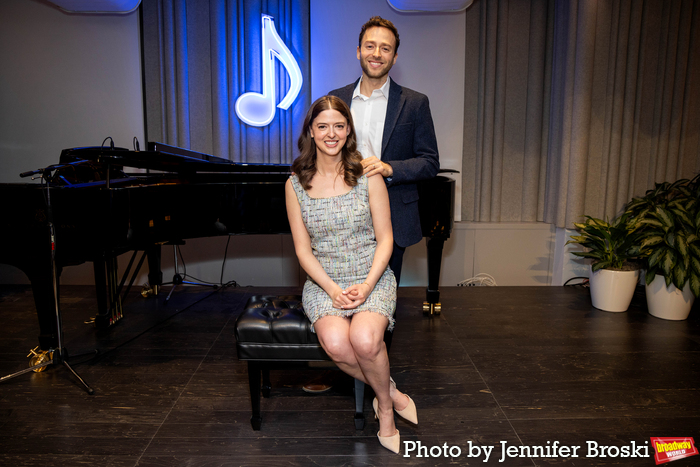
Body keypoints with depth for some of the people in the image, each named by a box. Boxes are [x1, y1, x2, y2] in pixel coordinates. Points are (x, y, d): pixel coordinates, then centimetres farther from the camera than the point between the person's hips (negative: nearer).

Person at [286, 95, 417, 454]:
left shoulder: (368, 176, -1)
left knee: (364, 338, -30)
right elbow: (303, 249, 2)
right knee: (335, 343, -29)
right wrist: (332, 289, -12)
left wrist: (367, 285, -14)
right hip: (323, 282, 1)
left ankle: (384, 407, 2)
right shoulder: (296, 184, 2)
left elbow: (385, 238, 0)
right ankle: (390, 393, 0)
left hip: (372, 278, -1)